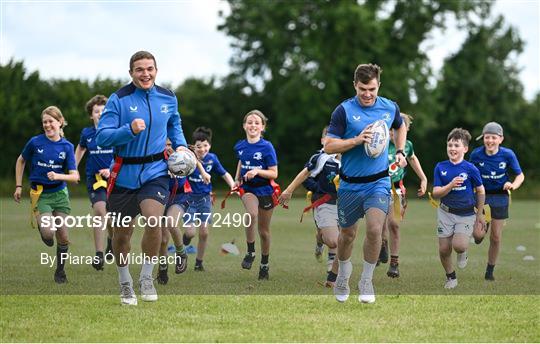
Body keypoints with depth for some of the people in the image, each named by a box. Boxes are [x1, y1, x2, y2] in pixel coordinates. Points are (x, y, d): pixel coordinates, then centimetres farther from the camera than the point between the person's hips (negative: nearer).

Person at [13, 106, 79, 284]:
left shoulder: (67, 147, -3)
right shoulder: (35, 142, -7)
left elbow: (74, 176, -6)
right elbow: (21, 161, 10)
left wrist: (58, 176, -25)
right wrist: (18, 186, 7)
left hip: (60, 194, 2)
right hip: (40, 194, -2)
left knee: (63, 237, 1)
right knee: (48, 233, -22)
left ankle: (60, 271, 23)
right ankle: (42, 226, 16)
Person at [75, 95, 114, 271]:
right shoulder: (87, 133, 2)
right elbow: (80, 149, 23)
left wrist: (111, 170, -21)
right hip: (94, 178, 0)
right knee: (99, 211, -18)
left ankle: (111, 240, 42)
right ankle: (99, 255, -16)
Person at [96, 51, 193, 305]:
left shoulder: (168, 98, 4)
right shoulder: (119, 99, -8)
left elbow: (174, 125, 24)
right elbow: (102, 137, -14)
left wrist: (180, 145, 7)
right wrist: (129, 130, -28)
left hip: (155, 172, 1)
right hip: (124, 175, -1)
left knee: (153, 222, -22)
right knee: (121, 233, 7)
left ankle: (146, 278, -1)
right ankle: (125, 284, 30)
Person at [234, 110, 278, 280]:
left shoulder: (267, 147, -12)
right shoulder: (240, 146, 0)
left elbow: (274, 173, -11)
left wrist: (257, 171, -25)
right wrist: (237, 179, 10)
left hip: (265, 190, -1)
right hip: (247, 188, 1)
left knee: (264, 230, 10)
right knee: (252, 214, -31)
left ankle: (264, 265, 30)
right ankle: (250, 252, -15)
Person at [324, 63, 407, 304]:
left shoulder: (390, 108, 0)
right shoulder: (344, 111, -11)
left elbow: (400, 127, 24)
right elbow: (329, 146, -13)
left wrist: (400, 152, 10)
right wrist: (356, 140, -25)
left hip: (379, 182, 1)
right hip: (350, 184, -1)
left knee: (374, 229, -19)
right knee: (347, 234, 12)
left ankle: (367, 281, 0)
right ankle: (343, 272, 42)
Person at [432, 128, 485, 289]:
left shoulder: (470, 169, -10)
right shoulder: (441, 167, -4)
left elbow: (480, 191, 3)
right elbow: (436, 193, -7)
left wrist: (480, 214, 8)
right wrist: (450, 185, -24)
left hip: (466, 214, -3)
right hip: (446, 213, 3)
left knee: (459, 245, -22)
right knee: (444, 250, 3)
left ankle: (463, 252, 15)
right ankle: (450, 276, 28)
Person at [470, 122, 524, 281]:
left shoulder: (508, 154, -12)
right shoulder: (476, 154, -11)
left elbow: (520, 175, -4)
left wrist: (513, 185, -24)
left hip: (500, 197, 0)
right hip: (481, 195, 0)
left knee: (496, 238, 5)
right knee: (479, 235, -15)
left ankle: (489, 272, 23)